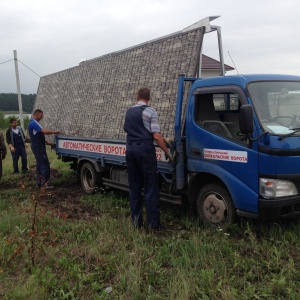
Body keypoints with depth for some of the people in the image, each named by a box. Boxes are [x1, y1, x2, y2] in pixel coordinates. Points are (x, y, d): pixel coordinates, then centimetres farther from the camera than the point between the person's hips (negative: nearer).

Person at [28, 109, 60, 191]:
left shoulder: (32, 123, 16)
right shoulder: (34, 123, -17)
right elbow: (44, 131, -26)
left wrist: (47, 142, 16)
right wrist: (54, 132, -12)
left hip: (37, 147, 11)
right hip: (39, 148, -11)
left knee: (40, 165, 14)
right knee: (45, 165, -10)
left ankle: (39, 182, 19)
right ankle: (44, 184, -9)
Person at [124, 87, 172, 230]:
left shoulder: (129, 112, 14)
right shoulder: (150, 111, -5)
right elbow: (156, 136, -10)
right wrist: (167, 152, -2)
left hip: (130, 149, 6)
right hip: (145, 149, -6)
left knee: (134, 187, 10)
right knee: (151, 187, -2)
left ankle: (136, 220, 13)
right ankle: (153, 223, -1)